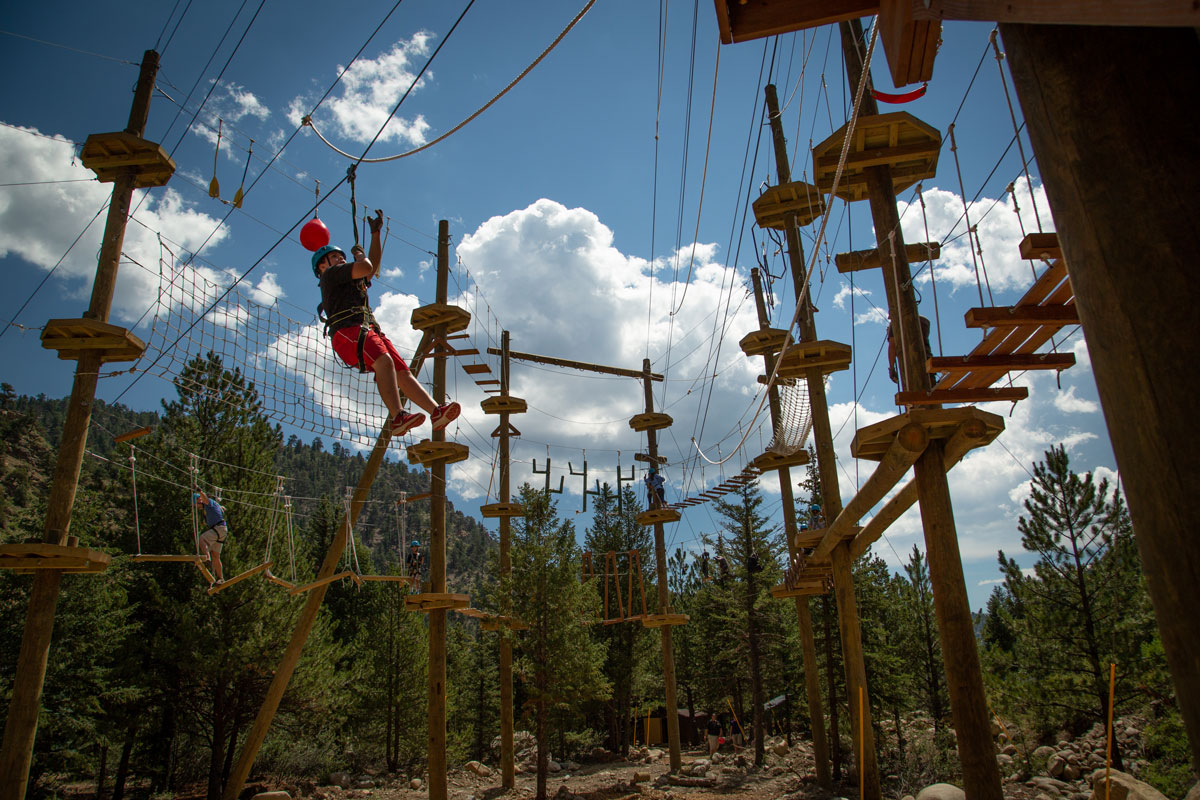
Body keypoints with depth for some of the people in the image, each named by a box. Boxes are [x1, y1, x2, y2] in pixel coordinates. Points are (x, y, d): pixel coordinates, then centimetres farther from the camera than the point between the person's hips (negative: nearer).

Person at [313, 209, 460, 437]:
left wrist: (375, 234, 36)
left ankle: (436, 412, -20)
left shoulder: (355, 281, 37)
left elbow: (374, 265, 38)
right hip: (348, 332, -8)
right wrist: (359, 255, 21)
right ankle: (397, 418, -46)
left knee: (403, 373, -8)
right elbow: (366, 267, 0)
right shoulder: (330, 274, 12)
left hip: (370, 332, 9)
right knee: (384, 362, -33)